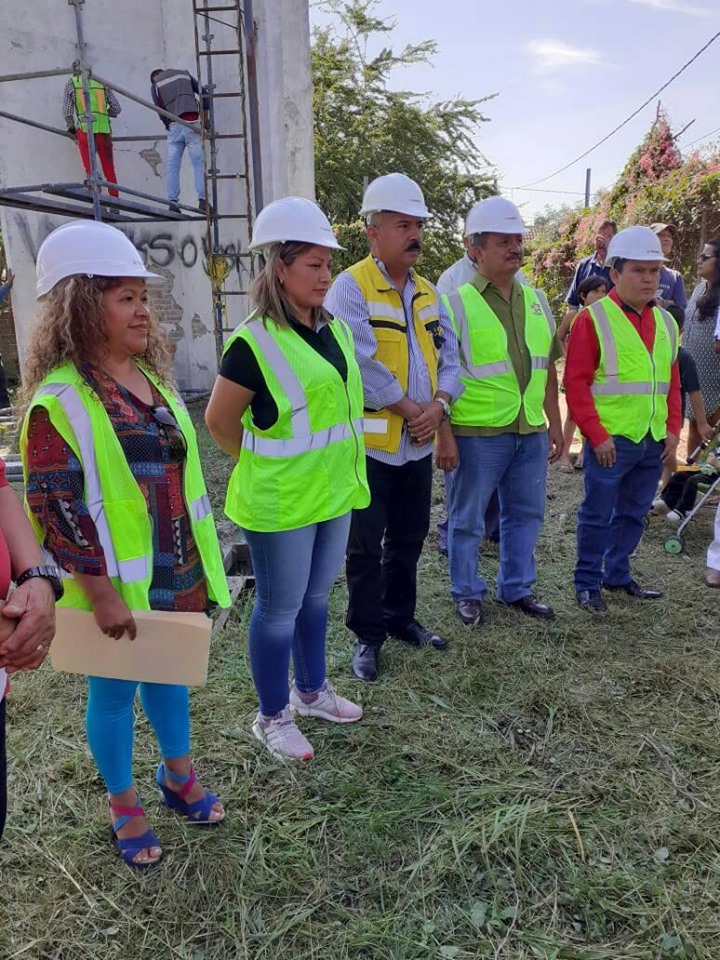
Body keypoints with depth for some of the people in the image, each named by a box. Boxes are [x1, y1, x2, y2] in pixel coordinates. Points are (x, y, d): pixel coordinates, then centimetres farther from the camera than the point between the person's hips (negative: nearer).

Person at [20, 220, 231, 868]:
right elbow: (55, 508, -21)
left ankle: (179, 775, 45)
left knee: (169, 673, 23)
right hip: (116, 584, -7)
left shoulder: (150, 376, 4)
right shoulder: (60, 400, -19)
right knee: (114, 690, 13)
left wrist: (199, 561, 16)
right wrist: (100, 593, -20)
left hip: (177, 572, 7)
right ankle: (123, 805, 36)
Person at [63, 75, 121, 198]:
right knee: (109, 169, 7)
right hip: (104, 130, 2)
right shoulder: (103, 83, 15)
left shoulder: (71, 83, 11)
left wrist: (70, 127, 22)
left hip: (85, 129, -2)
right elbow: (117, 108, 13)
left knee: (90, 168, -1)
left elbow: (67, 110, 8)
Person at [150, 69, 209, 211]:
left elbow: (159, 109, 3)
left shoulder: (155, 85, 14)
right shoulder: (184, 74, 19)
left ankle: (172, 201, 1)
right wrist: (205, 115, 18)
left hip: (174, 126, 0)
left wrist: (167, 124, 15)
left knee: (173, 166, 5)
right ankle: (203, 199, -11)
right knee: (198, 163, -2)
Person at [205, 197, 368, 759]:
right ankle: (273, 717, 27)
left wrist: (340, 470, 13)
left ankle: (311, 690, 42)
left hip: (333, 492, 7)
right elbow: (220, 420, -12)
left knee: (316, 595, 21)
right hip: (281, 502, -7)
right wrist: (260, 464, -2)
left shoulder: (336, 329, 5)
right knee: (280, 608, 7)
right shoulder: (255, 343, -18)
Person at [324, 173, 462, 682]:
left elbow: (448, 353, 10)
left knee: (409, 538, 18)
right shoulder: (351, 288, -10)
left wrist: (439, 404, -8)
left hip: (419, 443, 7)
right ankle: (368, 635, 21)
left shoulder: (427, 291, 13)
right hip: (371, 443, -6)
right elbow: (363, 364, -20)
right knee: (367, 546, 5)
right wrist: (410, 409, -14)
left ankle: (400, 617, 36)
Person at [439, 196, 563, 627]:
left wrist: (555, 423, 16)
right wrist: (444, 434, -15)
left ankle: (518, 588, 33)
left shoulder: (535, 301, 11)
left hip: (532, 432, 6)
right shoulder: (457, 304, -8)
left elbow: (548, 368, 17)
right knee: (468, 519, 7)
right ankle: (468, 593, 25)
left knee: (526, 514, 16)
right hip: (477, 433, -6)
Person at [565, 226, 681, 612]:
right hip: (611, 441, -6)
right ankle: (587, 583, 19)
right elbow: (576, 382, -12)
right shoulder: (594, 319, -9)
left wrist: (673, 429, 7)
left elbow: (672, 381, 16)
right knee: (598, 516, 4)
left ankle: (618, 574, 32)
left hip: (654, 441, 6)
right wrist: (597, 434, -15)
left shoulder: (666, 322, 11)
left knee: (634, 514, 16)